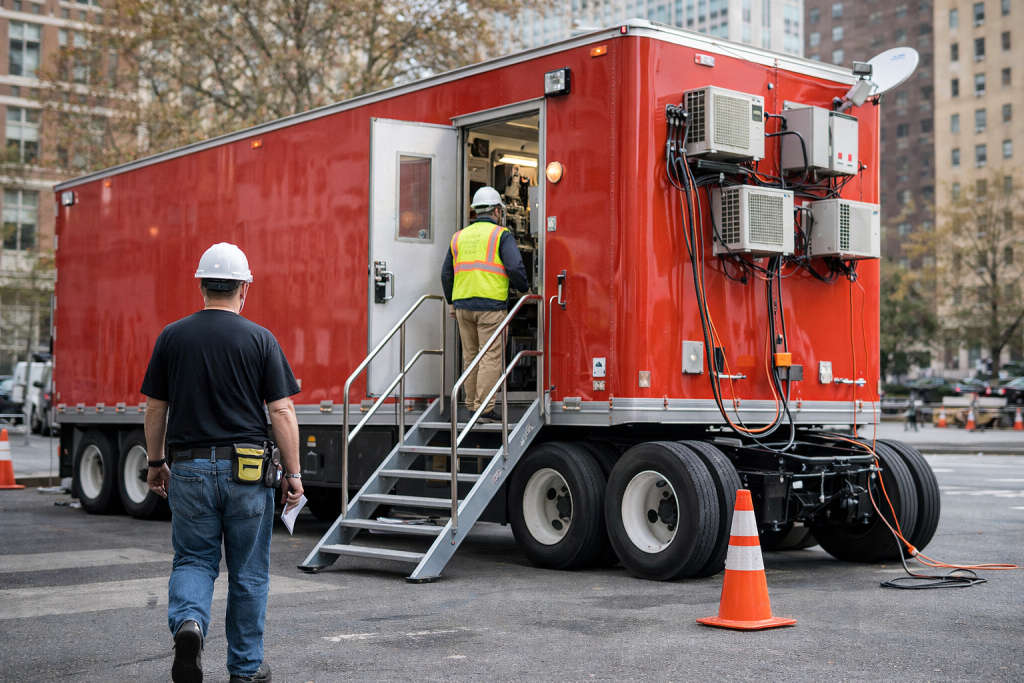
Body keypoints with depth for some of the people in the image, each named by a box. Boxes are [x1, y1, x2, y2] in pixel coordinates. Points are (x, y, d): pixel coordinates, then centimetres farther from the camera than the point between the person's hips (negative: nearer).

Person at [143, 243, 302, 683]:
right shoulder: (260, 340, -4)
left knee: (193, 560, 13)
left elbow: (155, 408, 7)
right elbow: (282, 411, -7)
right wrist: (292, 473, 0)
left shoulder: (172, 337, 2)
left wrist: (156, 463, 19)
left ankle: (188, 622, -16)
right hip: (247, 470, -1)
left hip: (189, 469, 1)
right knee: (248, 572, 10)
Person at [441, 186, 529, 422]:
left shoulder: (459, 237, 16)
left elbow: (446, 273, 20)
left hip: (463, 305, 6)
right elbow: (515, 267, -12)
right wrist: (524, 288, 6)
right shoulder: (501, 235, -2)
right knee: (491, 356, -4)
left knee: (470, 356, 13)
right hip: (491, 305, -6)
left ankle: (471, 405, 18)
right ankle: (485, 409, -8)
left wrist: (451, 302, 29)